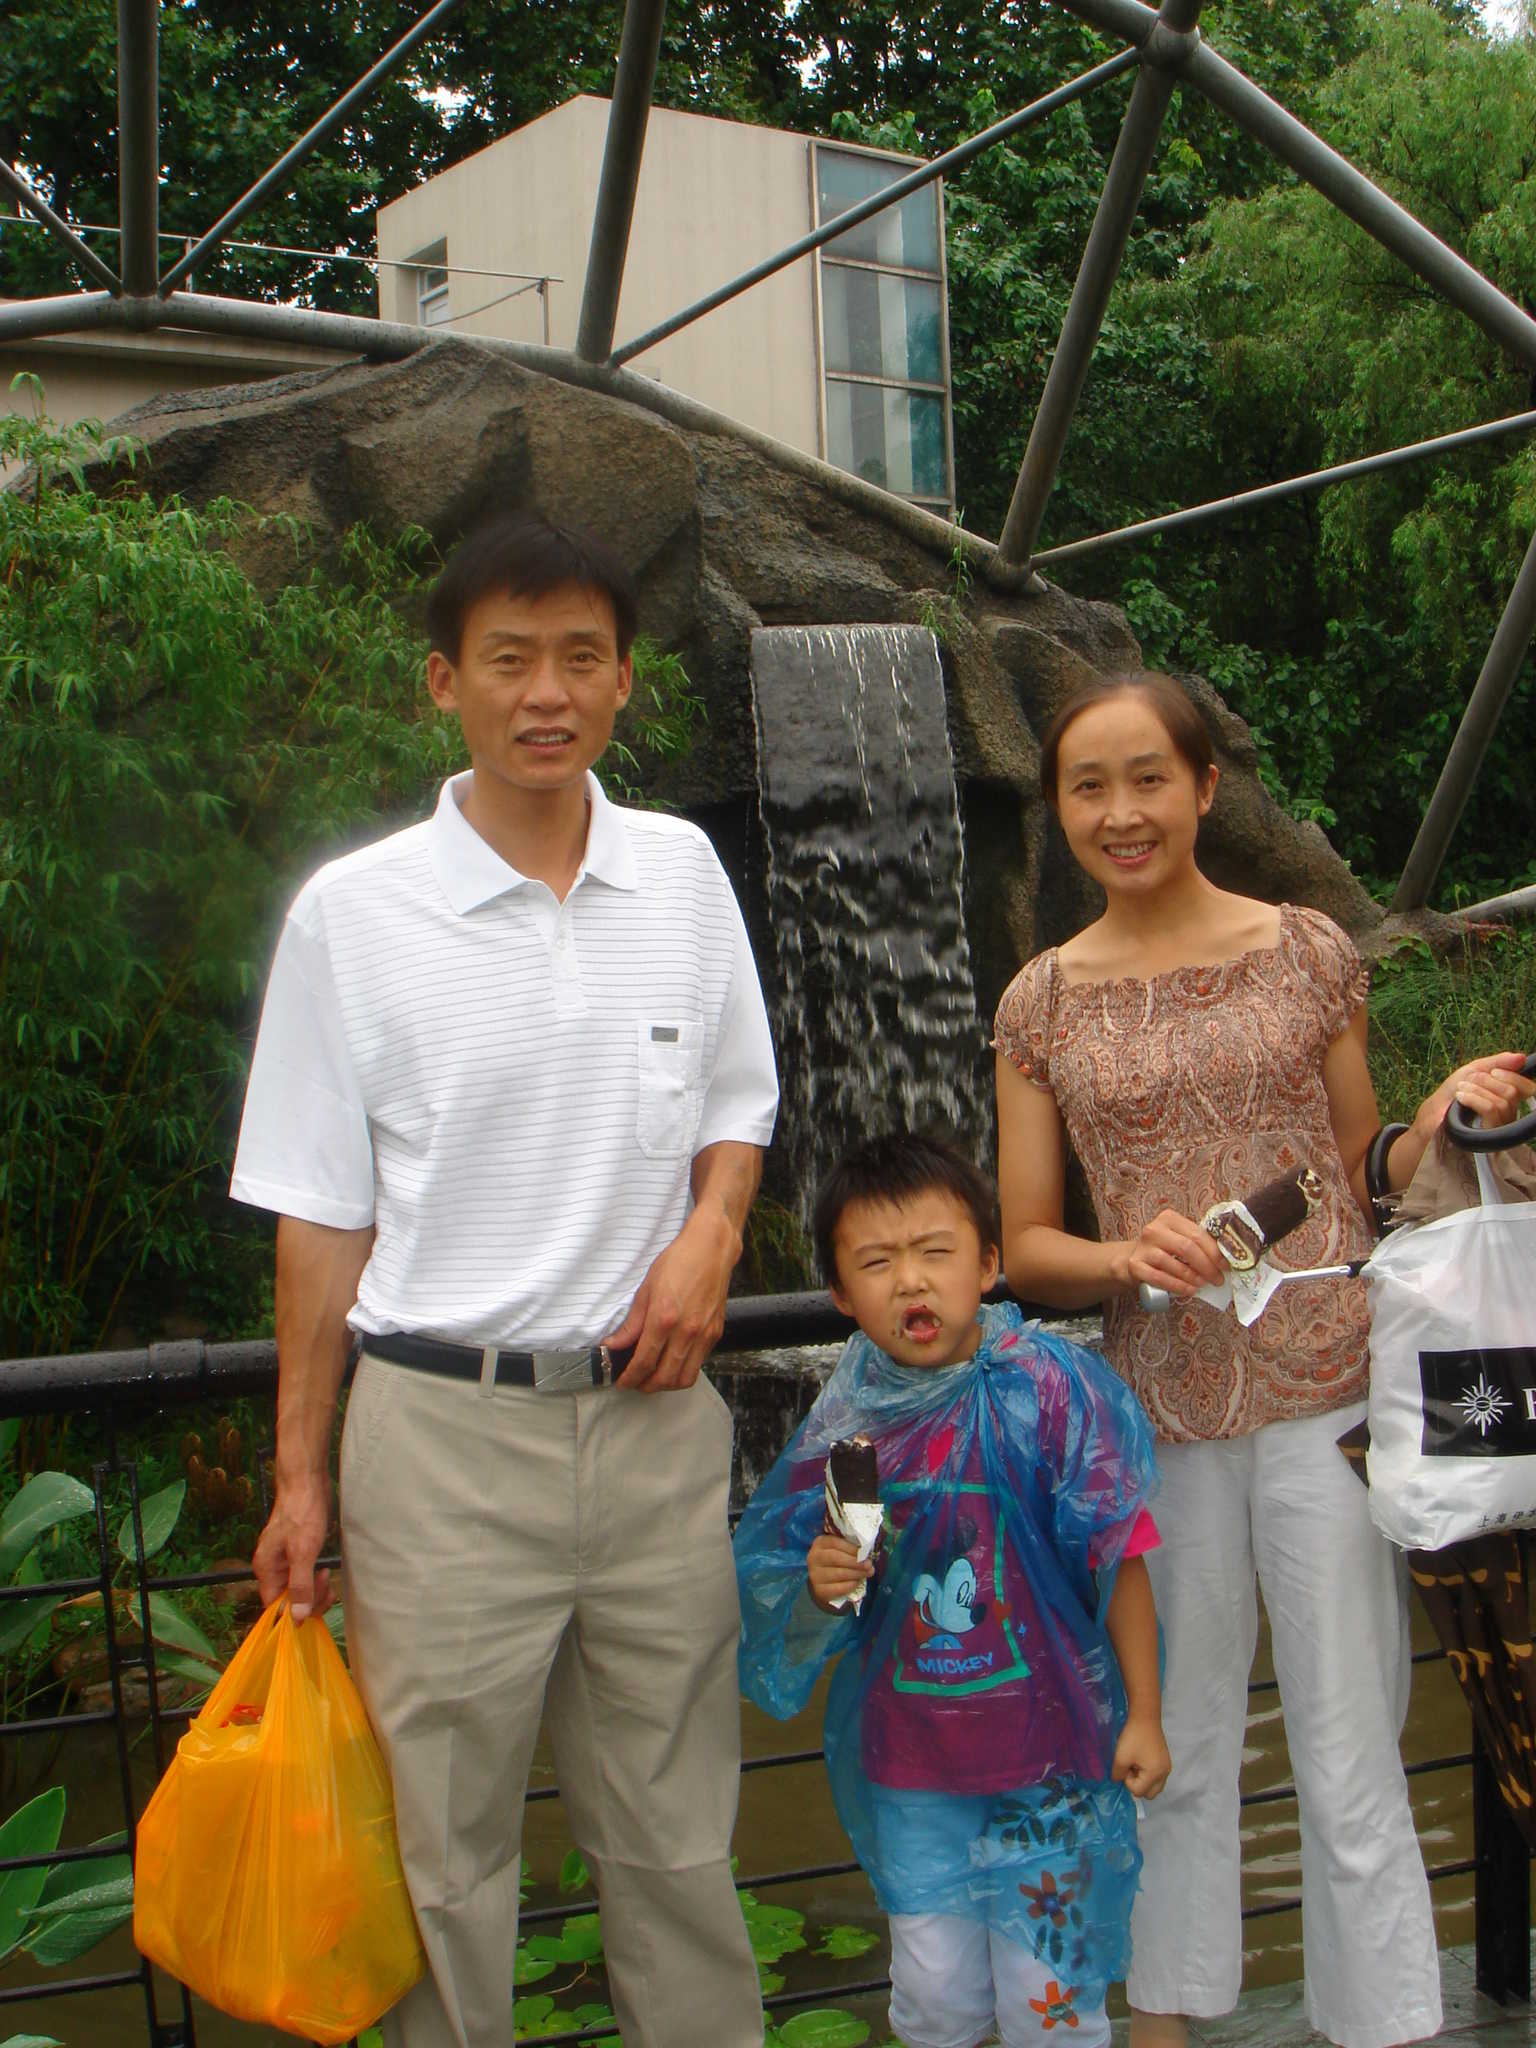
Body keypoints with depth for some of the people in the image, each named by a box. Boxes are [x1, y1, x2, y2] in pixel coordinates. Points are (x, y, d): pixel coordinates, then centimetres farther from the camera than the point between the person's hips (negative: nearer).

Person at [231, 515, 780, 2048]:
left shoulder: (682, 873, 5)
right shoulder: (352, 914, -4)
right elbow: (321, 1213, 0)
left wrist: (711, 1228, -4)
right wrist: (299, 1473, 0)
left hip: (654, 1414, 3)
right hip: (445, 1425, -2)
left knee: (673, 1834, 14)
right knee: (443, 1853, 6)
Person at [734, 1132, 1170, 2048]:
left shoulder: (1050, 1387, -12)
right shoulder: (844, 1424, -4)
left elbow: (1120, 1560, -6)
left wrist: (1144, 1716, -3)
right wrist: (824, 1586, -13)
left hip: (1050, 1745, -2)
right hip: (908, 1760, 3)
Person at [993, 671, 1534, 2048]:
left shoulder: (1306, 952, 4)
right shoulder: (1043, 1003, 5)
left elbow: (1362, 1176, 11)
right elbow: (1023, 1246, 7)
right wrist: (1123, 1256, -13)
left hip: (1323, 1395, -1)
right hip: (1159, 1408, 1)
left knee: (1351, 1764, 2)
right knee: (1172, 1744, 13)